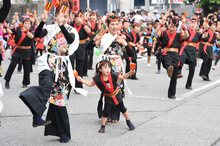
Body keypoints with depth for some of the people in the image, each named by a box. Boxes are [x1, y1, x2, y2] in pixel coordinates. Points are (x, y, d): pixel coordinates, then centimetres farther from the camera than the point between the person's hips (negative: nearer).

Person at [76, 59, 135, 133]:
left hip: (116, 94, 0)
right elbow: (90, 84, -6)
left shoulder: (113, 75, -21)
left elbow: (123, 77, -11)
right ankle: (103, 127, 16)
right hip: (108, 97, 0)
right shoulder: (98, 79, -20)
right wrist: (81, 80, -14)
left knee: (122, 109, 13)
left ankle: (128, 122, 35)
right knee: (106, 112, -3)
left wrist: (130, 72, -26)